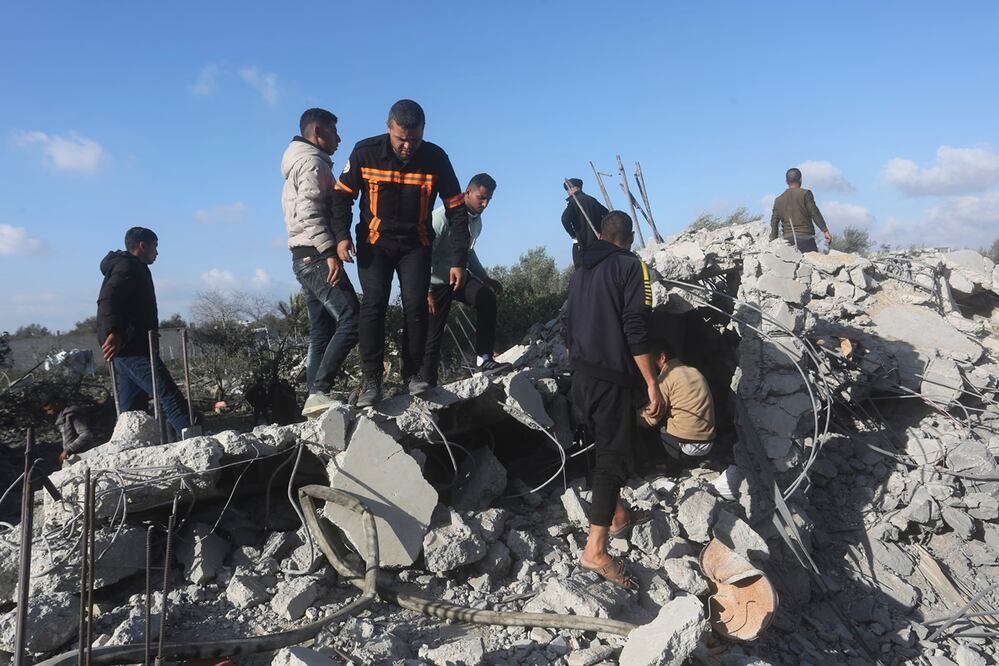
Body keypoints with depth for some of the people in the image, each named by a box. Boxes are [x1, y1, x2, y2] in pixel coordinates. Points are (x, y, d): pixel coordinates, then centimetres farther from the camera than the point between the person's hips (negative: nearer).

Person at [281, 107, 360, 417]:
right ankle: (319, 391, -22)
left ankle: (315, 397, 5)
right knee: (351, 319, -17)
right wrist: (330, 252, -25)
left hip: (305, 258, 11)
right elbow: (310, 212, -19)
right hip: (317, 256, -11)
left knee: (321, 331, 7)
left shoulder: (298, 165, 27)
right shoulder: (312, 162, -5)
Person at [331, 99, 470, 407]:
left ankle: (412, 372, 6)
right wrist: (341, 234, -17)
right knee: (374, 304, -14)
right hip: (374, 242, -1)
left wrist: (459, 261, -11)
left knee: (416, 306, -11)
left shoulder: (436, 158, -13)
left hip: (416, 244, 1)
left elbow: (456, 210, -7)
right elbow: (342, 195, -1)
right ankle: (371, 378, -9)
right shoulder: (365, 152, -14)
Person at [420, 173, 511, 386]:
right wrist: (426, 291, -24)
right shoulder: (444, 216, -18)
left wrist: (486, 278, 18)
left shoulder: (476, 220, 8)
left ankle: (483, 359, -19)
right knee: (433, 337, -3)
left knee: (488, 299, -20)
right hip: (437, 282, -6)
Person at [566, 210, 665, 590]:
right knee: (616, 455, -7)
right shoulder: (631, 266, -7)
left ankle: (618, 516, 35)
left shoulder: (582, 269, 16)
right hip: (611, 377, -8)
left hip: (580, 374, 8)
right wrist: (652, 384, -13)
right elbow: (636, 331, -16)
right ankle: (596, 549, -11)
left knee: (606, 446, 21)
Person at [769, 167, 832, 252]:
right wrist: (825, 230, -7)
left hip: (788, 240, 4)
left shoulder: (778, 200, 13)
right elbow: (815, 213, -6)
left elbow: (774, 223, 13)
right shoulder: (805, 194, 1)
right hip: (806, 238, -4)